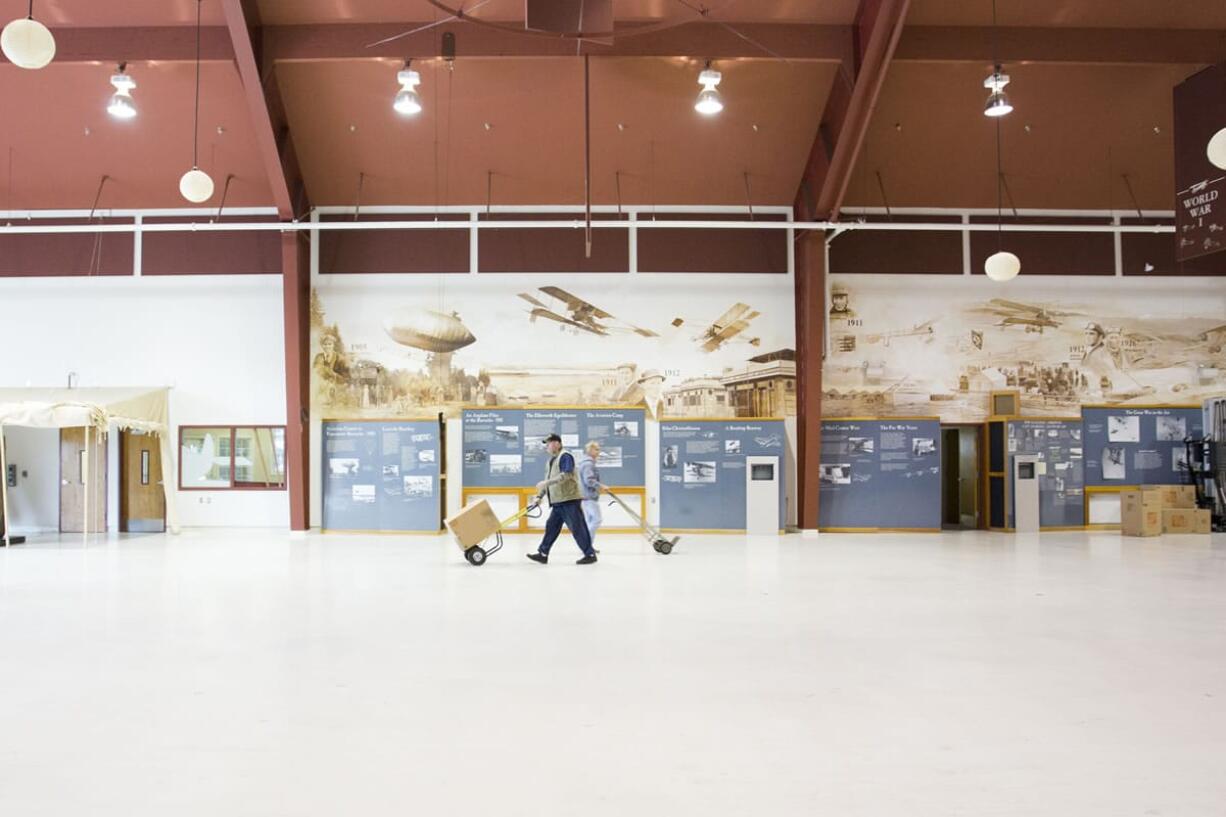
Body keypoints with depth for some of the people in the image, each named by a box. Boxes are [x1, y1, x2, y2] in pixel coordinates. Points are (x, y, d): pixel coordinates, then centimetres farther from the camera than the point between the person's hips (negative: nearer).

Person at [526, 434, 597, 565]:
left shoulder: (565, 456, -11)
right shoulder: (551, 460, 18)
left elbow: (566, 475, -24)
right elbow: (547, 481, 22)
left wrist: (546, 482, -27)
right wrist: (539, 496, 14)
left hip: (570, 499, -9)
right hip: (557, 501, 9)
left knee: (577, 528, -7)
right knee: (551, 526, 10)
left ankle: (590, 554, -2)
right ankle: (543, 554, 16)